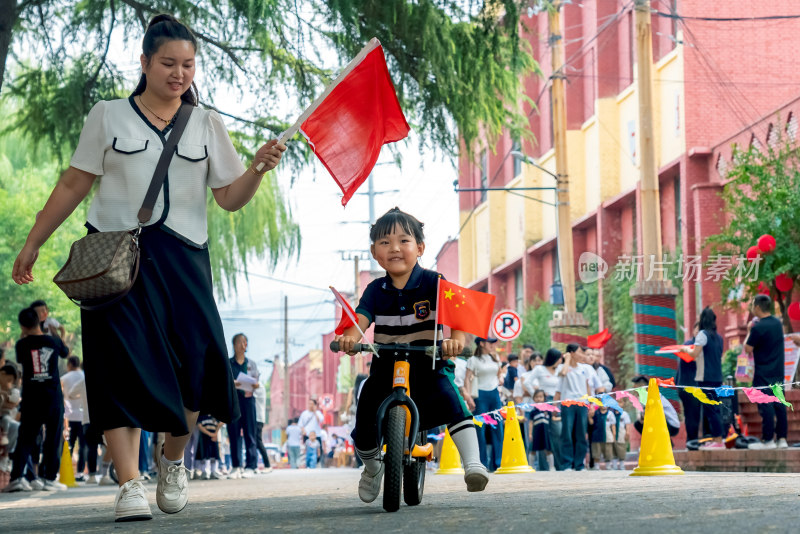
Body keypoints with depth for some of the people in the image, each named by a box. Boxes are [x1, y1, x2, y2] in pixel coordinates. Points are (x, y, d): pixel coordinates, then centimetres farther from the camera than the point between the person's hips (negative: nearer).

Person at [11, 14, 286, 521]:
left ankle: (173, 460, 20)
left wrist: (258, 168, -14)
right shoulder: (108, 116, 6)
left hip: (181, 257, 2)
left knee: (194, 363, -7)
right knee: (125, 364, -11)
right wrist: (32, 245, 9)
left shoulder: (208, 125, 11)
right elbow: (73, 185, 9)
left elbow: (230, 198, 6)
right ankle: (130, 484, -13)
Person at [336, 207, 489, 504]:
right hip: (386, 367, 3)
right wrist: (351, 335, -37)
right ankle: (372, 466, 27)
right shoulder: (376, 290, 3)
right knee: (365, 413, -5)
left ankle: (472, 462, -29)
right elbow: (362, 315, -13)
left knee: (449, 400, -29)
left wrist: (456, 338, -42)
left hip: (429, 367, -3)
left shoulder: (432, 282, -5)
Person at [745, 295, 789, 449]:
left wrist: (749, 331, 3)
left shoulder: (758, 328, -17)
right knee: (779, 405, 8)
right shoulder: (778, 323, 9)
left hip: (764, 373, -8)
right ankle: (782, 438, 9)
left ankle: (768, 440, -5)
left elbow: (748, 349, -10)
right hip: (778, 371, 8)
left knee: (766, 406, -5)